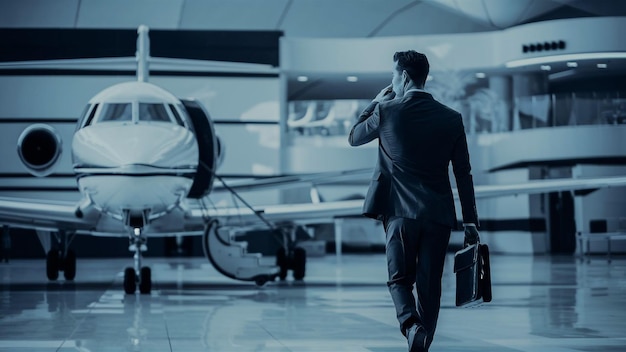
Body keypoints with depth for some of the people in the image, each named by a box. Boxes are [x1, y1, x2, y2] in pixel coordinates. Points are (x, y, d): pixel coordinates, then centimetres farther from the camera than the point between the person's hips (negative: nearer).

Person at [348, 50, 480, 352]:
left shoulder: (387, 111, -4)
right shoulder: (451, 118, 3)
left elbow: (354, 138, 14)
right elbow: (464, 175, 4)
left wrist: (375, 102, 22)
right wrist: (470, 222, 9)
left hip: (400, 211, -2)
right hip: (438, 213, 2)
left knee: (400, 279, 6)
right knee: (430, 285, 9)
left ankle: (411, 325, -20)